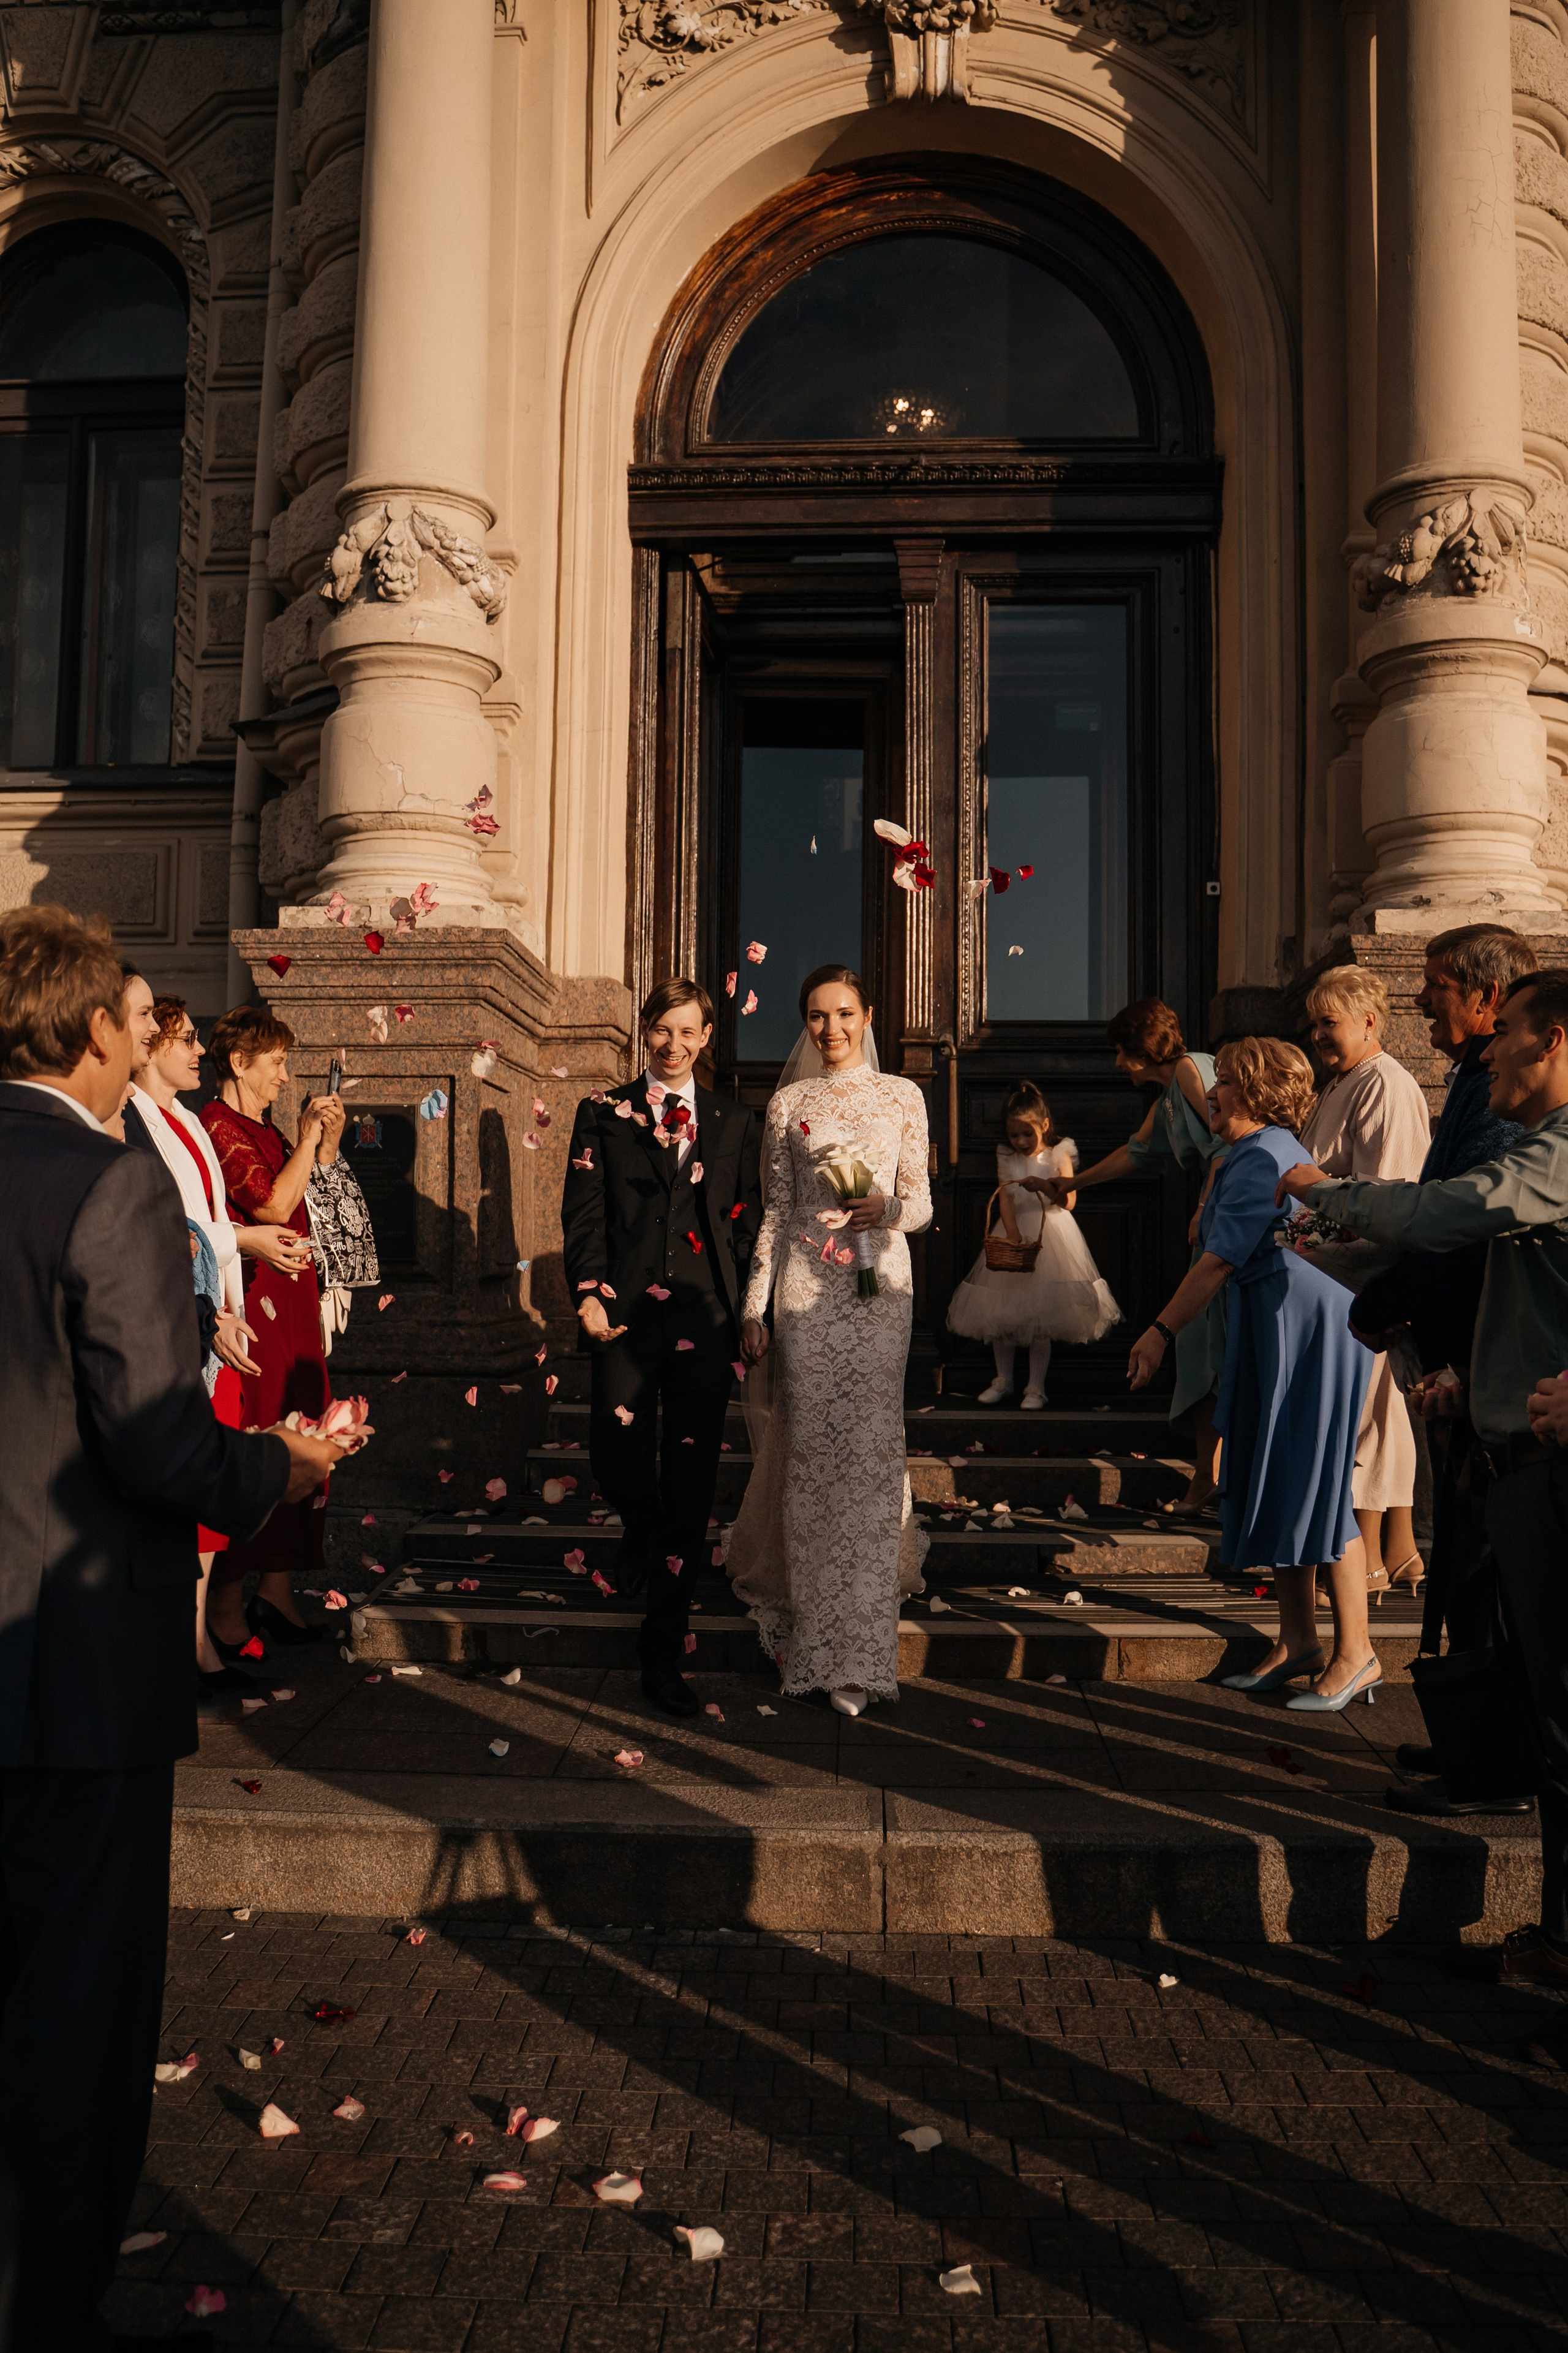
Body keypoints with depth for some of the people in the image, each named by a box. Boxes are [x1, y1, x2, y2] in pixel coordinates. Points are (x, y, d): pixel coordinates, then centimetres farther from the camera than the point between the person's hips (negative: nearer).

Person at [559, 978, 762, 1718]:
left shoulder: (735, 1123, 14)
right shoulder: (603, 1114, 10)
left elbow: (748, 1223, 13)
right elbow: (582, 1213, 3)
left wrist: (747, 1317, 5)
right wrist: (587, 1294, -11)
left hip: (705, 1318, 1)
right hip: (625, 1312, -1)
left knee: (690, 1489, 0)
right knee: (617, 1459, -9)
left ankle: (663, 1657, 9)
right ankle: (639, 1529, 31)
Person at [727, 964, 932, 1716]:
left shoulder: (902, 1096, 7)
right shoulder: (788, 1104, 9)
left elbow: (921, 1203, 6)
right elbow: (775, 1211, 9)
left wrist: (887, 1208, -17)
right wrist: (753, 1307, 5)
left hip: (880, 1286, -1)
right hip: (805, 1288, 1)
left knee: (868, 1451, -4)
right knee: (810, 1451, -1)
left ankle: (856, 1653, 4)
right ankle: (813, 1636, 12)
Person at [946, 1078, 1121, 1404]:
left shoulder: (1058, 1155, -3)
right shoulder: (1007, 1158, 5)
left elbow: (1069, 1200, -13)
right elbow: (1005, 1199, -5)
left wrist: (1043, 1185, -31)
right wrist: (1013, 1234, -21)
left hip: (1051, 1234, -3)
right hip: (1014, 1233, 3)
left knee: (1040, 1317, -4)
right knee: (1000, 1312, 4)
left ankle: (1036, 1387, 5)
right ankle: (1004, 1380, 19)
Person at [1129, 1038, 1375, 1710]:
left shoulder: (1263, 1159, -18)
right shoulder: (1261, 1153, 16)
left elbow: (1219, 1261, -20)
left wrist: (1160, 1332, -17)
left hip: (1309, 1325, -11)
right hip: (1272, 1329, 11)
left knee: (1312, 1483, -5)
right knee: (1274, 1482, 12)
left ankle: (1355, 1655, 5)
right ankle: (1298, 1642, 21)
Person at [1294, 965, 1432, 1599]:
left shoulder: (1386, 1088, -13)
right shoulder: (1341, 1085, 18)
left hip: (1366, 1275, -10)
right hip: (1337, 1274, 10)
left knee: (1362, 1410, -4)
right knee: (1381, 1411, 13)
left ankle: (1368, 1562, 4)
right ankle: (1399, 1550, 21)